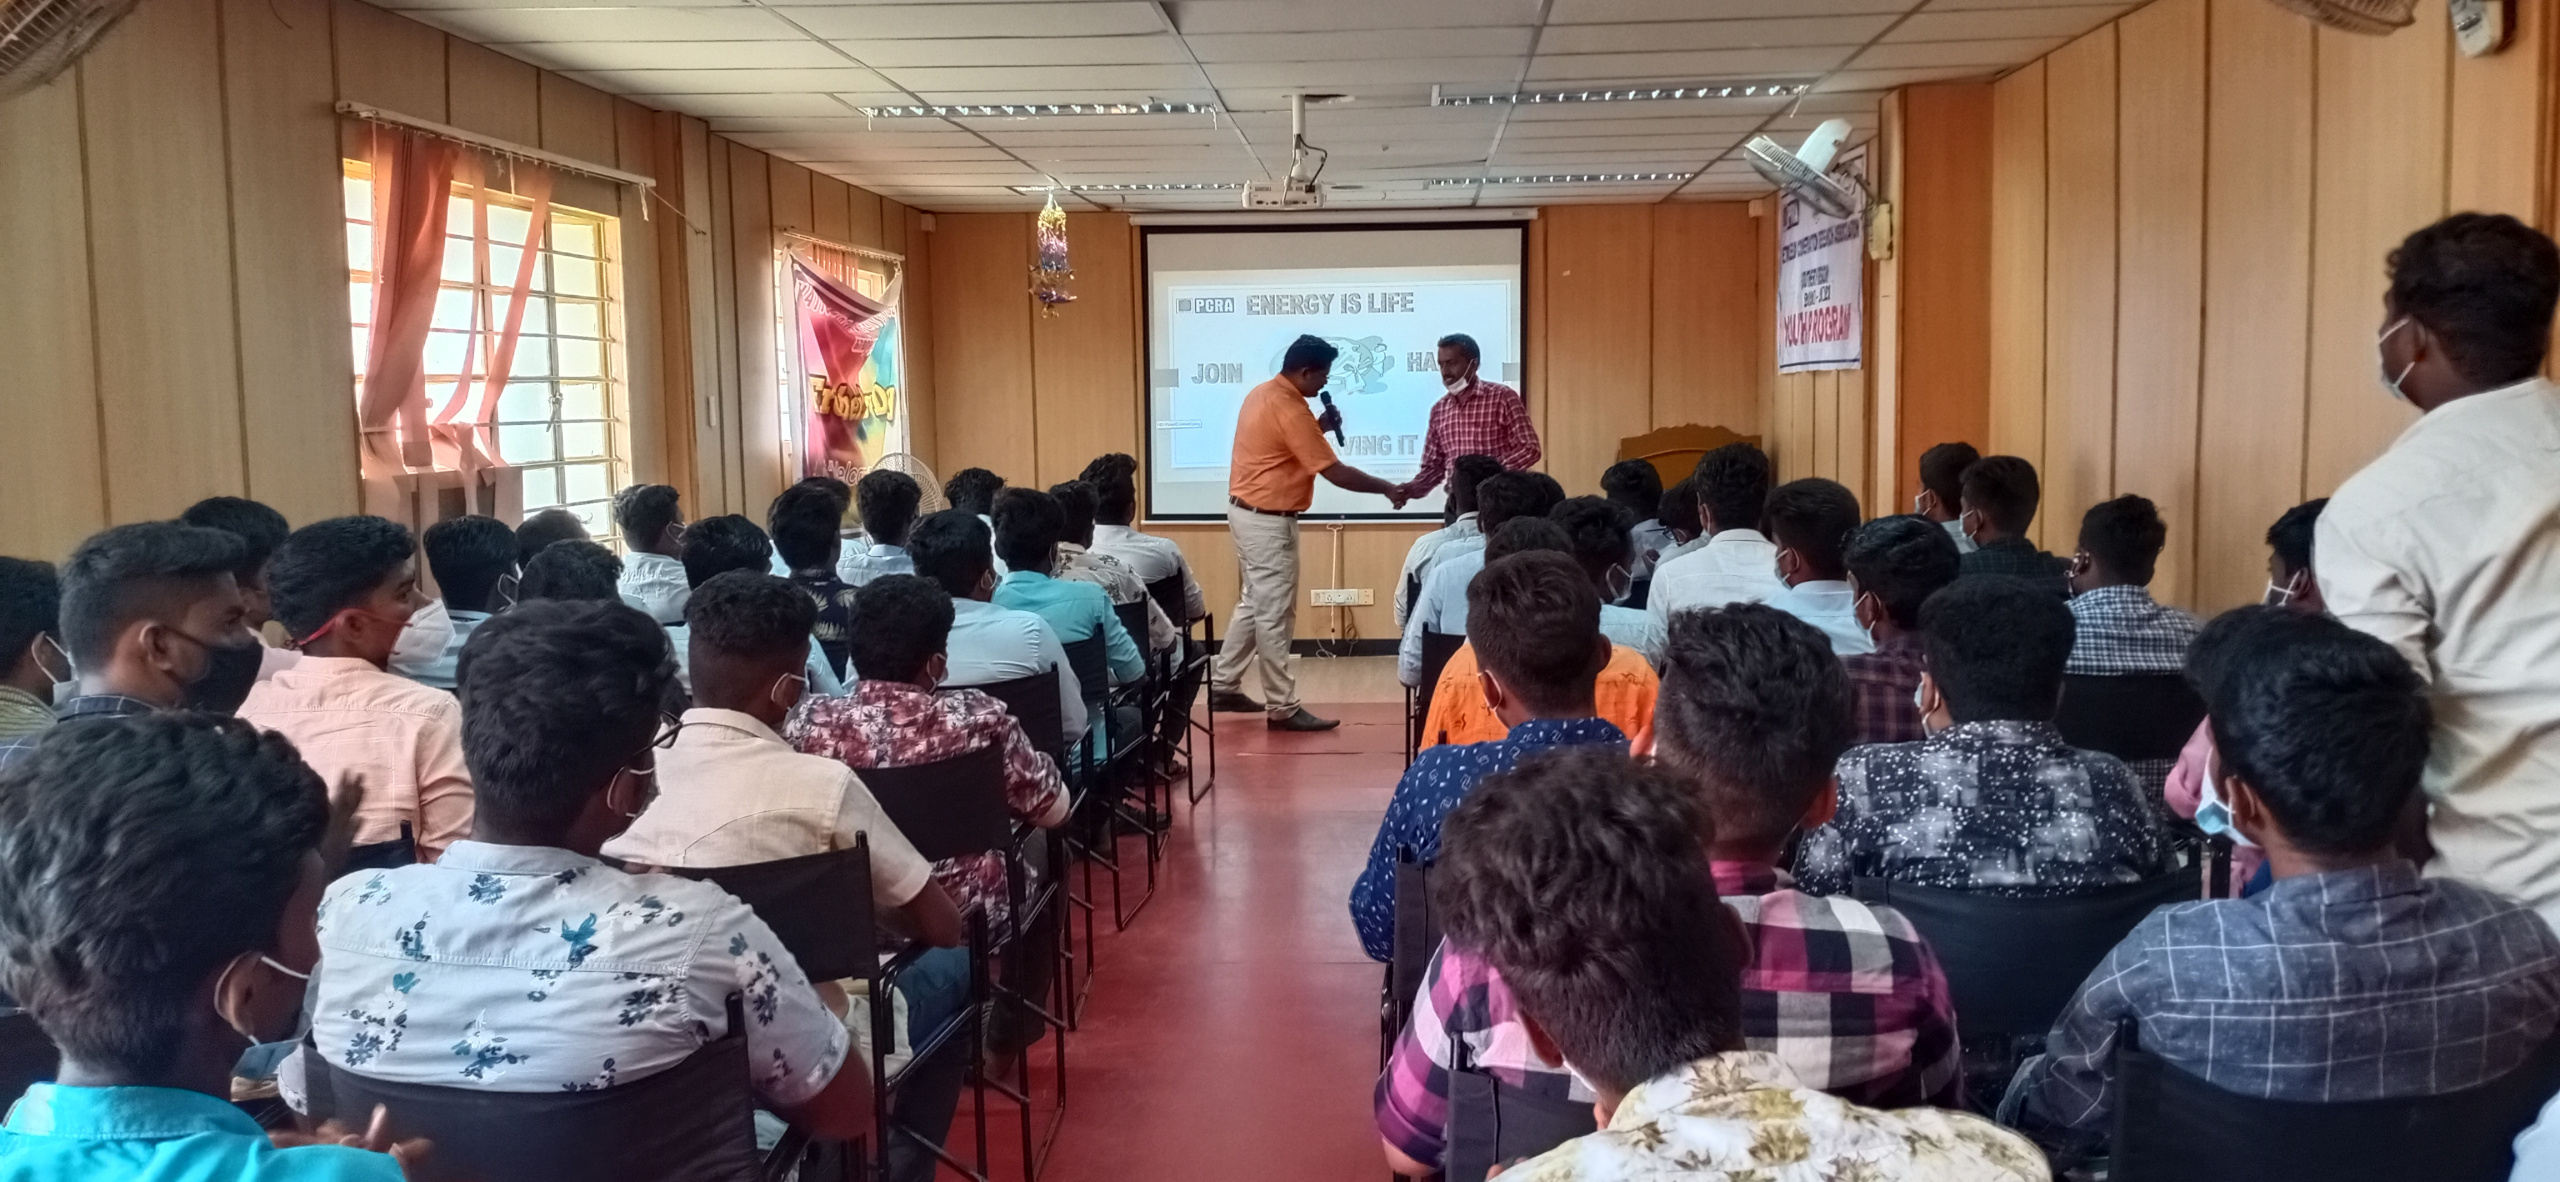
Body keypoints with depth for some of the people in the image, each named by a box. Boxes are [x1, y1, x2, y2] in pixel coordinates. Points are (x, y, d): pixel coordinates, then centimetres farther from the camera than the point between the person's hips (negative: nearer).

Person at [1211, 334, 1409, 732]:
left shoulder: (1264, 393, 9)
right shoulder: (1290, 410, -21)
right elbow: (1336, 473, -20)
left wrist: (1319, 427, 9)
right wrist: (1387, 489, -10)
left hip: (1247, 512, 10)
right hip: (1268, 521, -10)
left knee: (1254, 604, 19)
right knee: (1275, 614, -5)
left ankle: (1223, 686, 25)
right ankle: (1282, 708, 0)